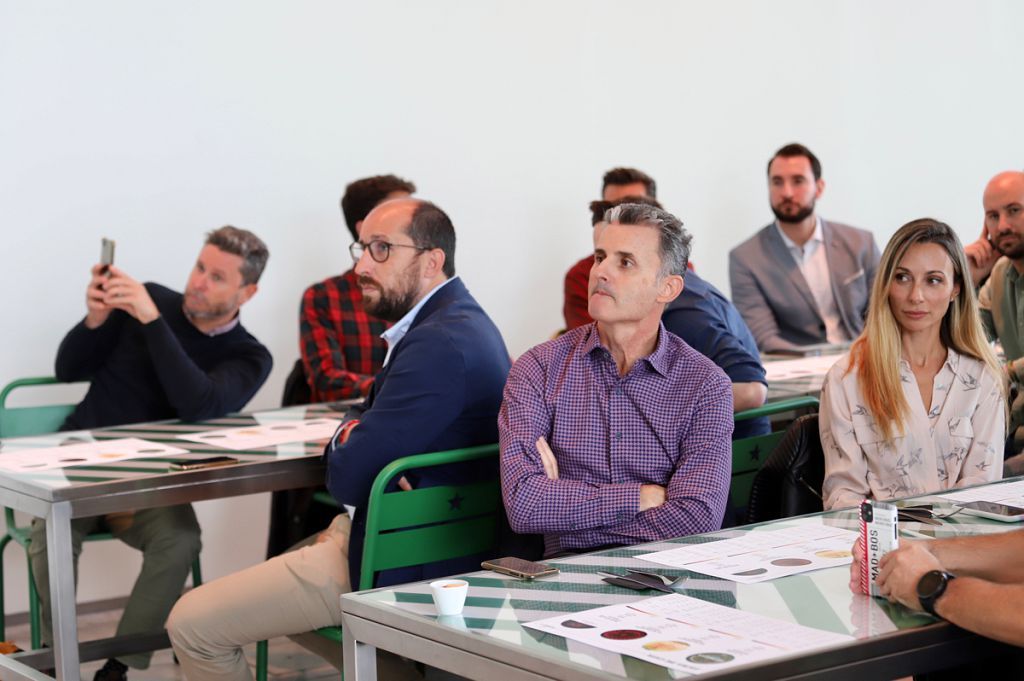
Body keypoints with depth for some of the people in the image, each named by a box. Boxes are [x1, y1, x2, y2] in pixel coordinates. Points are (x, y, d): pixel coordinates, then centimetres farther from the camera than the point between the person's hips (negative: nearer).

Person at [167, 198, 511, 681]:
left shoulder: (440, 343, -24)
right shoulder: (460, 320, 11)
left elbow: (347, 475, -24)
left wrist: (345, 440, -2)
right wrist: (355, 436, -7)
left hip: (397, 562, -11)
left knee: (192, 624, -9)